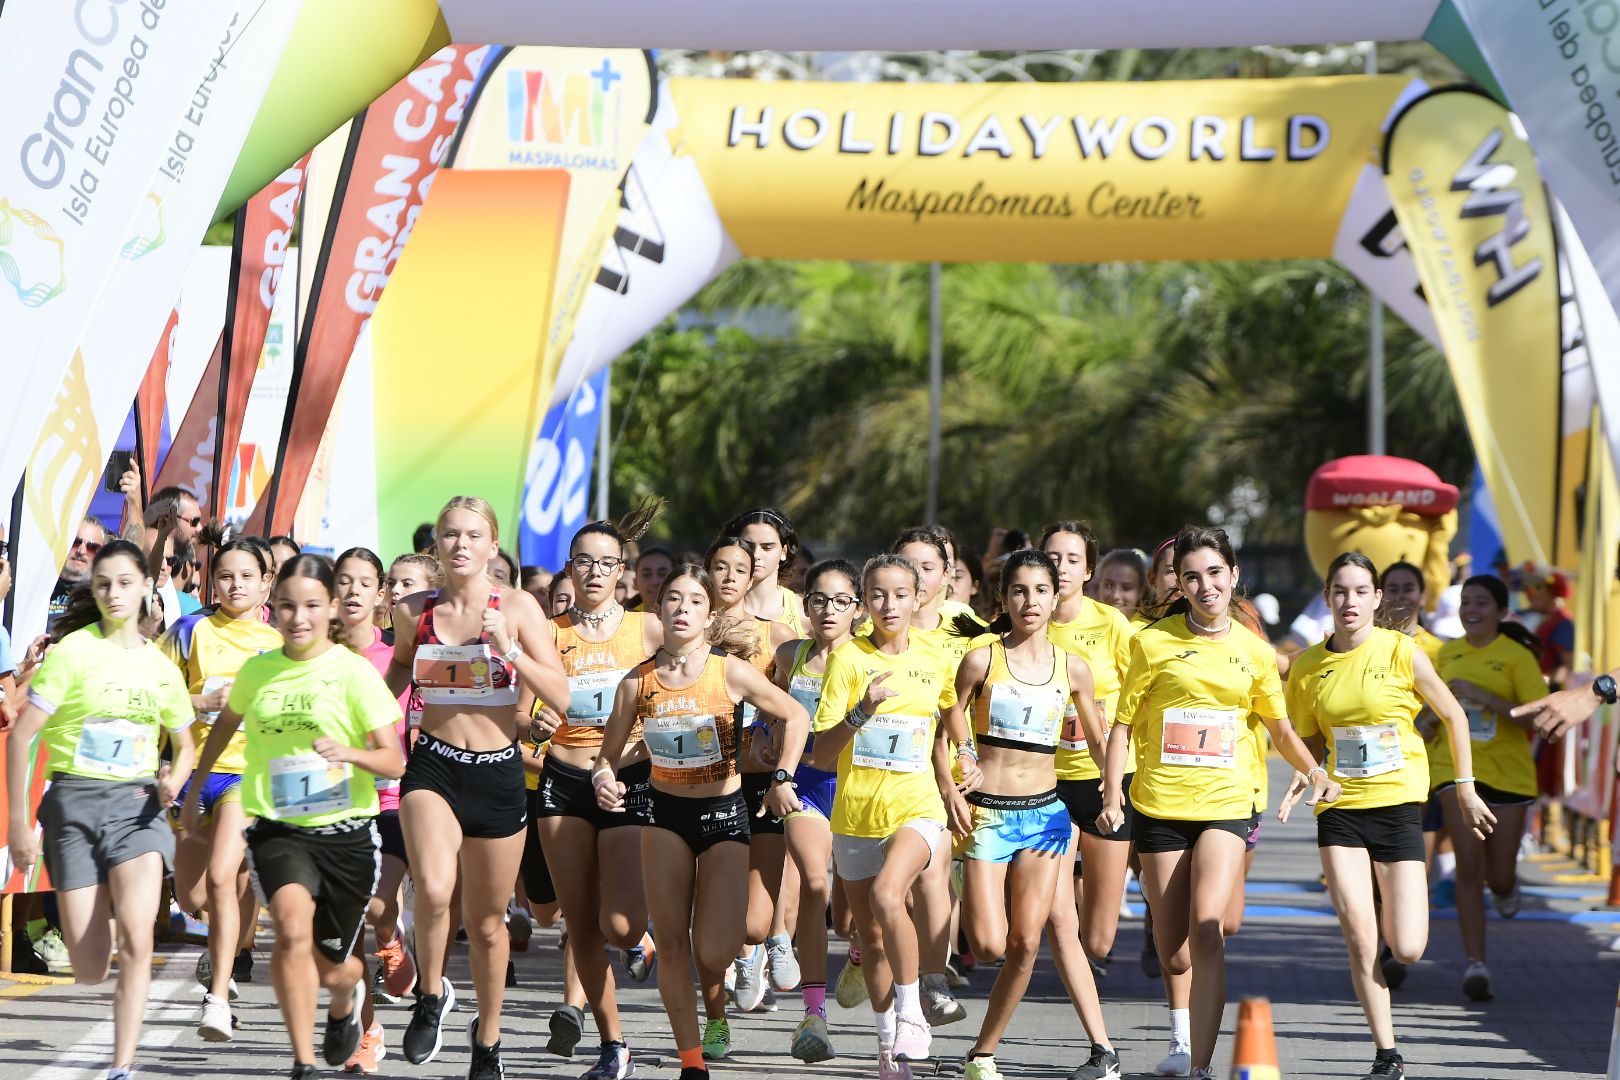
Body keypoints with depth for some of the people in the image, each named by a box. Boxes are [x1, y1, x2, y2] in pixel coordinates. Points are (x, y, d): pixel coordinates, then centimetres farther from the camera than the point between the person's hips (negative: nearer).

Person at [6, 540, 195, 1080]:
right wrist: (19, 825, -9)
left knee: (135, 936, -21)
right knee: (90, 971, -2)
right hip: (74, 802, -2)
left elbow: (184, 744, 23)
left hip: (137, 804, 2)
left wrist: (175, 778, -1)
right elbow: (21, 737, -6)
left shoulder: (160, 667, 9)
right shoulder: (72, 651, -5)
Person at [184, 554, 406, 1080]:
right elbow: (226, 723, 26)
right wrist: (195, 788, 30)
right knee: (293, 929, -29)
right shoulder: (256, 671, 4)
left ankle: (347, 995, 52)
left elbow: (394, 761, -8)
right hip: (278, 830, 1)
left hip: (346, 833, -1)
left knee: (330, 966, 11)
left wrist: (349, 753, -28)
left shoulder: (355, 672, -7)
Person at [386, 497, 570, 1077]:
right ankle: (431, 995, 0)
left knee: (487, 922, 12)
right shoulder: (413, 611, 1)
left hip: (497, 773, 0)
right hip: (433, 768, 0)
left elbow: (560, 697, -8)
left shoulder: (517, 607, -5)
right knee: (433, 889, -28)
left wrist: (510, 651, -21)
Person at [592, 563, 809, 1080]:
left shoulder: (731, 672, -12)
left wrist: (782, 777, -8)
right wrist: (604, 780, -20)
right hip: (665, 813, 2)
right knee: (672, 944, -2)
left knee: (712, 954, -12)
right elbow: (608, 755, 2)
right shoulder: (638, 682, -5)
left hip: (724, 813, -2)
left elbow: (796, 717, -1)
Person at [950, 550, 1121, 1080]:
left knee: (1025, 943, -4)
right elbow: (947, 731, 3)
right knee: (989, 944, -15)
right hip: (987, 812, -2)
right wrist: (950, 787, -9)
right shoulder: (982, 660, -3)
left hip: (1044, 812, 2)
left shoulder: (1073, 668, 4)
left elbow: (1100, 743, 15)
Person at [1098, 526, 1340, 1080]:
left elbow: (1280, 728, 19)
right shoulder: (1154, 643, 0)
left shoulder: (1254, 652, 6)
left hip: (1224, 804, 0)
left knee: (1205, 930, -22)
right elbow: (1123, 723, 4)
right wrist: (1112, 791, -8)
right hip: (1160, 806, 0)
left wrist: (1315, 770, 2)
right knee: (1174, 955, 4)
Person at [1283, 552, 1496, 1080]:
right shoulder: (1308, 666, 1)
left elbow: (1453, 716, 4)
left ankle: (1389, 900, 31)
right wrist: (1301, 779, -8)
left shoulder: (1402, 652, -7)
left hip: (1399, 804, -2)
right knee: (1359, 940, -8)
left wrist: (1465, 789, 5)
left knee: (1407, 951, -6)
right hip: (1341, 810, 2)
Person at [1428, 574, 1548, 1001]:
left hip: (1508, 772, -2)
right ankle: (1476, 964, -10)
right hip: (1459, 768, 2)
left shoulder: (1518, 657, -8)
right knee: (1469, 866, -14)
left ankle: (1507, 885, 45)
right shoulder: (1448, 653, 6)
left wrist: (1485, 697, -24)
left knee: (1499, 878, 5)